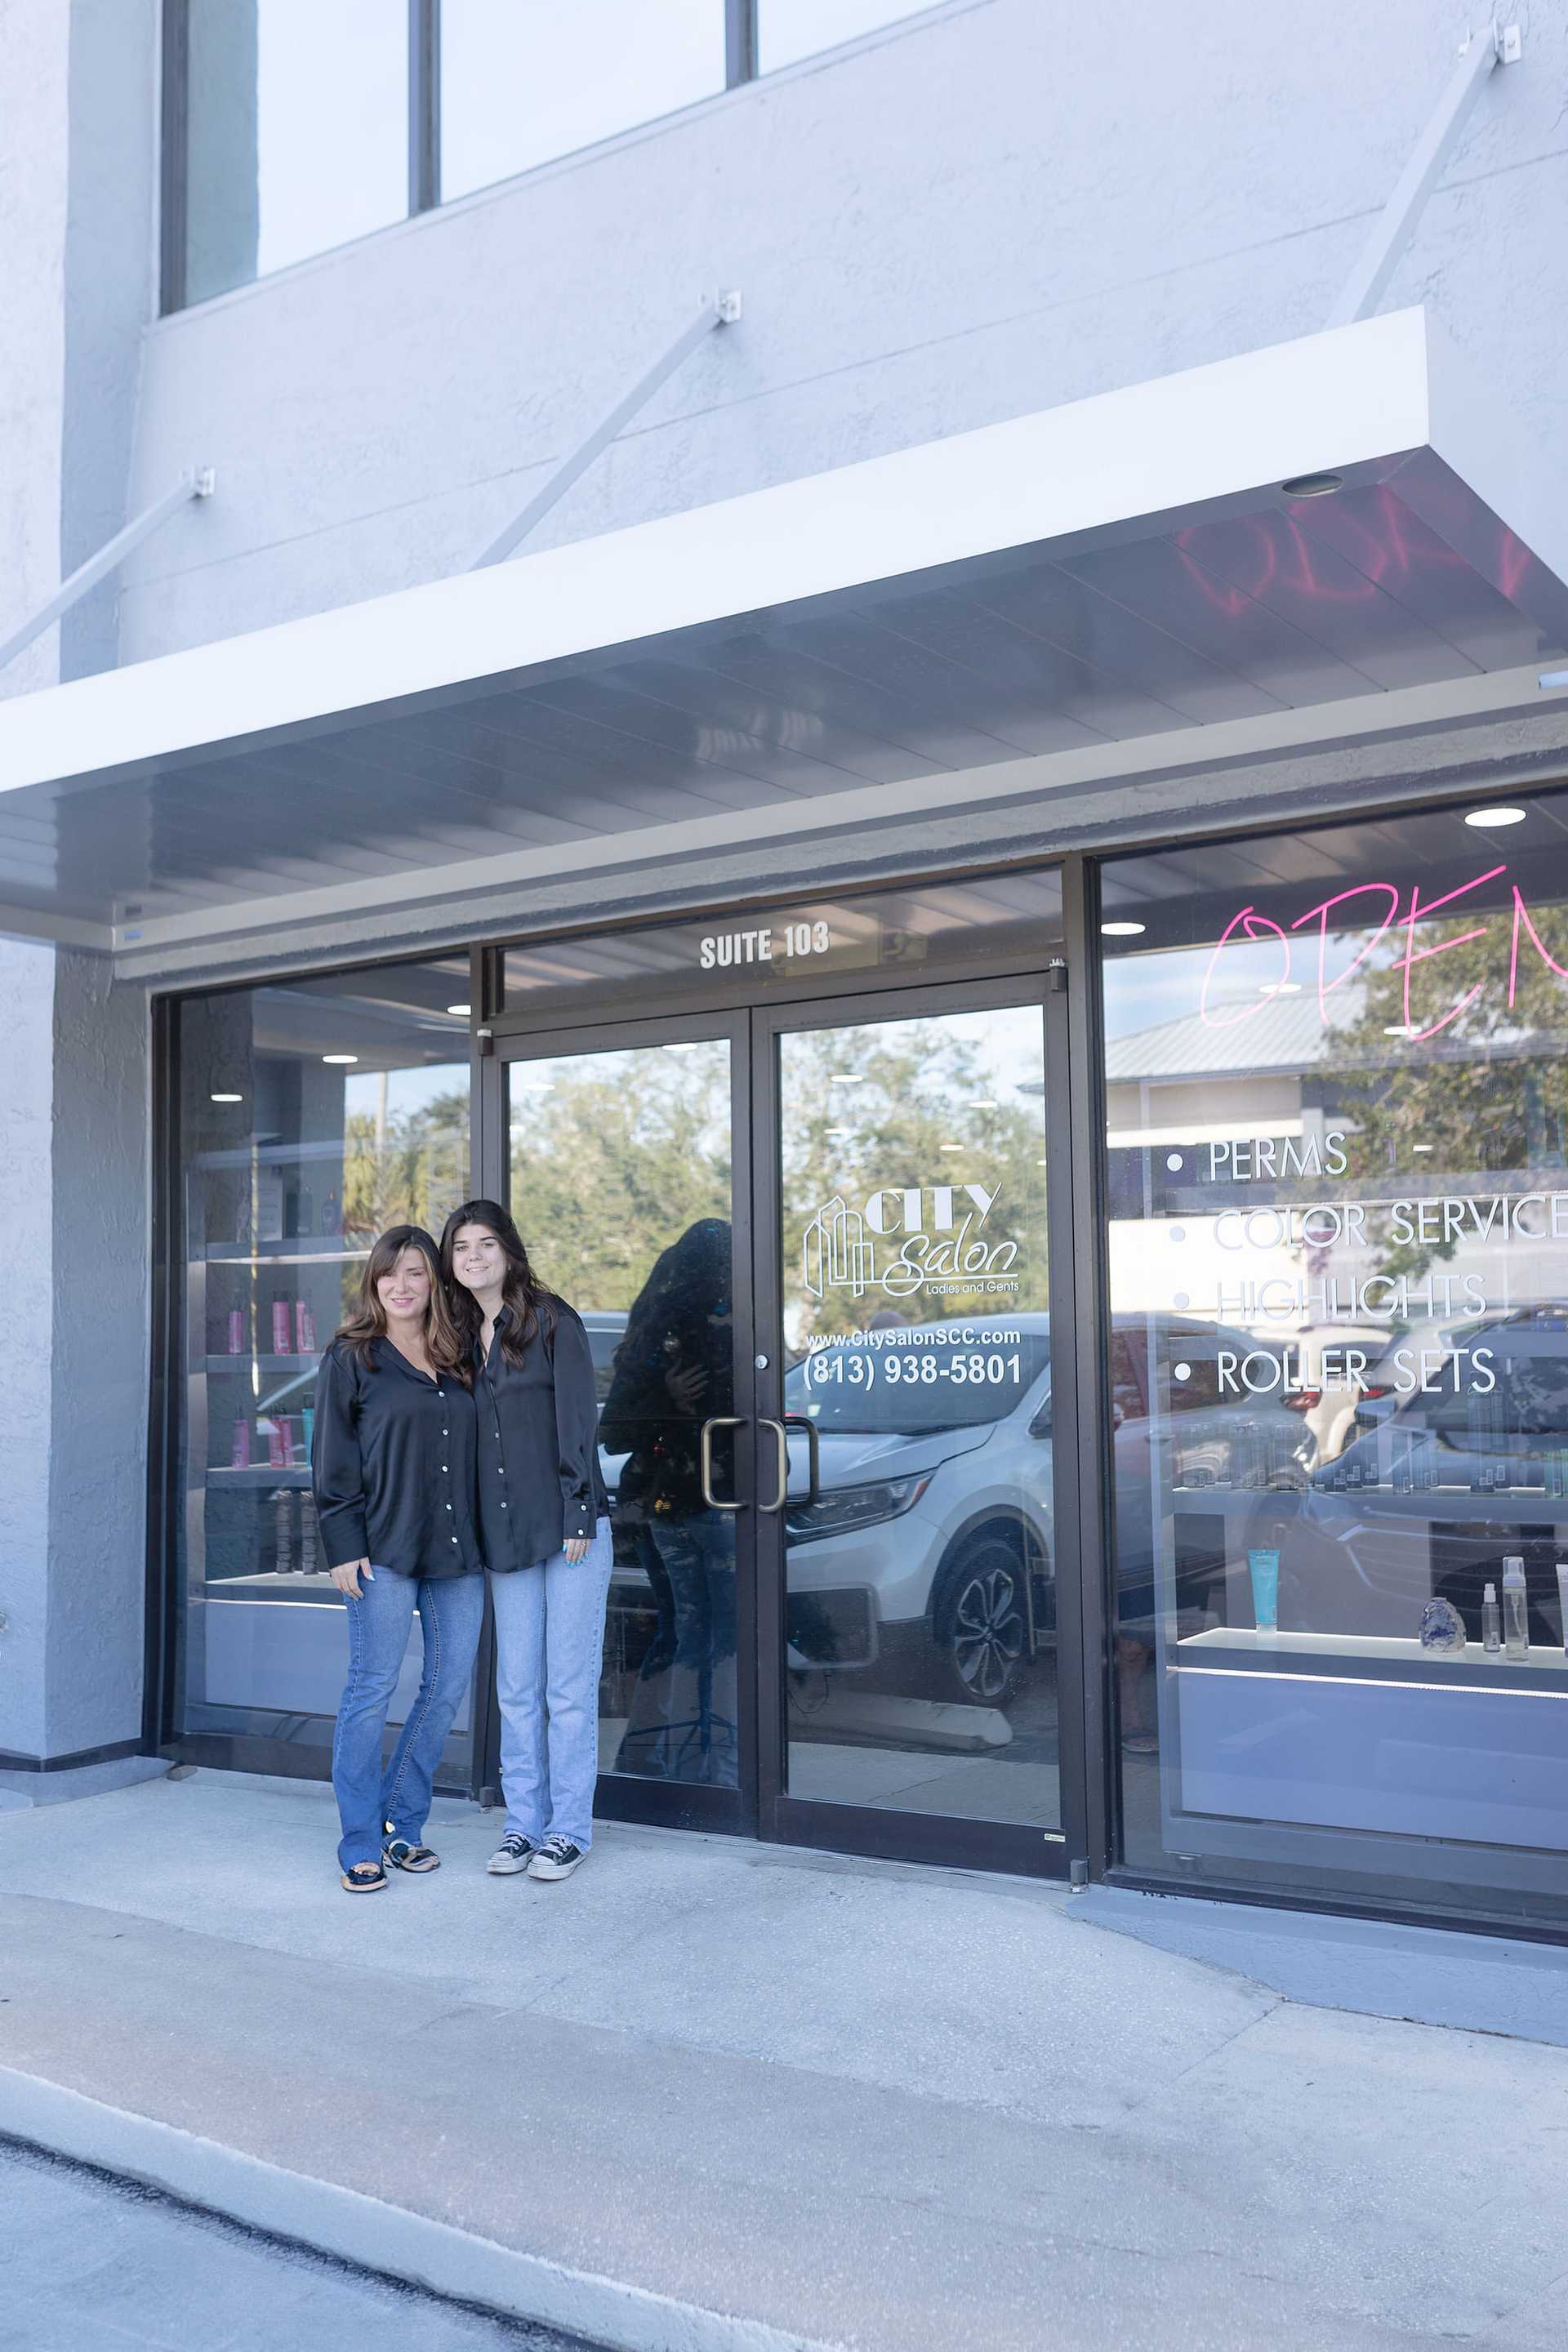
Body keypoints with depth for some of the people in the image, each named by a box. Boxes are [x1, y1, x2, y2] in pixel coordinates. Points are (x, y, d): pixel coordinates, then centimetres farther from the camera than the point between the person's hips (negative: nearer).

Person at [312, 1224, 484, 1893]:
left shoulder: (457, 1360, 14)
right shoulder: (351, 1357, 2)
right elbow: (332, 1457, -2)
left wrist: (482, 1538, 10)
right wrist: (343, 1545, -10)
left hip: (457, 1549, 5)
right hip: (383, 1550, -5)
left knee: (449, 1687, 6)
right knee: (372, 1688, -4)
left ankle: (402, 1824, 21)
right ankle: (362, 1846, 7)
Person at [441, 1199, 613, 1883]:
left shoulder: (551, 1320, -4)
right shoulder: (463, 1337, 12)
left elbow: (577, 1419, -8)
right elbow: (464, 1435, 14)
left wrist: (577, 1515, -13)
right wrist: (472, 1530, 9)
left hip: (568, 1527, -5)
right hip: (504, 1534, 5)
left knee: (569, 1687, 1)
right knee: (517, 1690, 9)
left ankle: (569, 1830, 10)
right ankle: (523, 1823, 18)